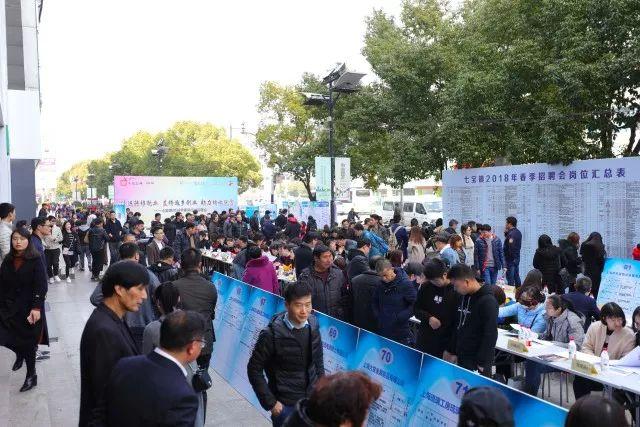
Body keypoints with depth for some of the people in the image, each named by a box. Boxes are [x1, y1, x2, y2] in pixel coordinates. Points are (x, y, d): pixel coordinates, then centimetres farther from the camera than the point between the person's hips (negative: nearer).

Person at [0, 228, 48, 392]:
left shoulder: (35, 260, -10)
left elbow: (41, 286, -14)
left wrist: (36, 308, -21)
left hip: (29, 308, -4)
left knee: (28, 342, 1)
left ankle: (31, 375, 17)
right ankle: (20, 354, 37)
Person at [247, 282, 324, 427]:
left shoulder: (313, 325, -5)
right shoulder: (272, 334, -19)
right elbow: (254, 369, -12)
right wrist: (270, 403, -12)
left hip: (312, 400, 4)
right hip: (285, 405, -4)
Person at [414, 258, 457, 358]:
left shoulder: (456, 290, -11)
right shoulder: (426, 287, 2)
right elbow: (416, 309, 9)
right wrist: (428, 318, -12)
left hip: (446, 343, -4)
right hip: (424, 341, 4)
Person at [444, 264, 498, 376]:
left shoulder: (487, 301, -17)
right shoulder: (463, 296, 7)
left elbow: (490, 335, -19)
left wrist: (482, 364, -18)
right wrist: (452, 351, 15)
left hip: (477, 363, -7)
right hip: (461, 358, 7)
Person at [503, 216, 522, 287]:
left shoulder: (511, 234, -19)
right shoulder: (518, 232, 11)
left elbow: (511, 247, -24)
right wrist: (506, 233, 7)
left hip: (511, 259, -10)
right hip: (517, 258, 10)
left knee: (510, 278, -4)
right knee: (516, 277, 17)